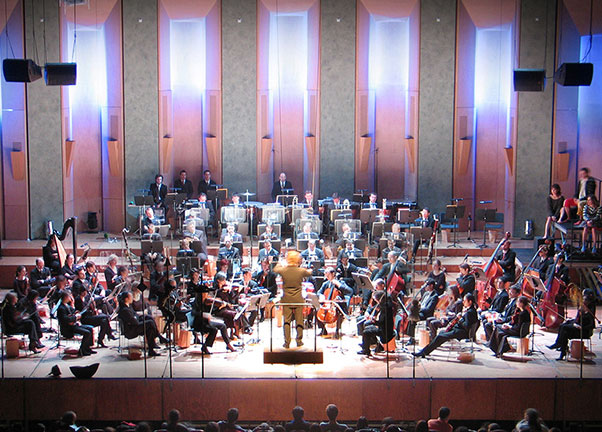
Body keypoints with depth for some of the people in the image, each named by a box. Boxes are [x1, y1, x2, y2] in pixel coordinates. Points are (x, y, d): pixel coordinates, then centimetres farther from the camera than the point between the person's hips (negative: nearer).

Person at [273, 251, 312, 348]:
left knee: (287, 321, 6)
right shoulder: (301, 271, -11)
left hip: (286, 300, 0)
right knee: (299, 321, 10)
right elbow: (309, 273, 12)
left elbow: (275, 269, 15)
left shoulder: (283, 270, -10)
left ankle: (287, 342, 5)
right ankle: (299, 341, 18)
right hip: (298, 300, 0)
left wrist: (279, 263, 34)